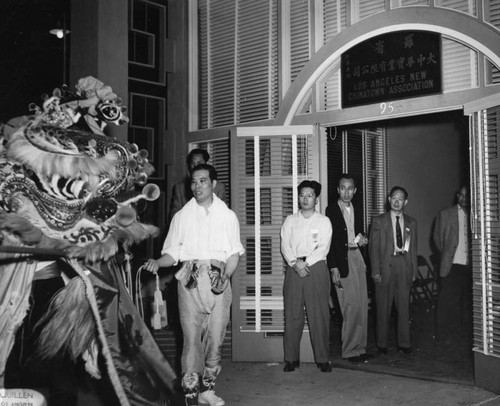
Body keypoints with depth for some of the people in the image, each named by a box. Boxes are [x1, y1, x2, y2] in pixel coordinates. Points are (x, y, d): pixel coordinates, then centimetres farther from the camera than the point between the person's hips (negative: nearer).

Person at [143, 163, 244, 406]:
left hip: (218, 281, 1)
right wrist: (157, 263, -12)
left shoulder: (228, 216, 12)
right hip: (190, 281, -1)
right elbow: (172, 253, 8)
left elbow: (234, 253, 9)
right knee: (192, 338, -5)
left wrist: (225, 275, -8)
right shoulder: (182, 216, 11)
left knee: (215, 338, 3)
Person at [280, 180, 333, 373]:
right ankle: (291, 358, 6)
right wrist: (295, 263, -11)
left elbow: (323, 248, -2)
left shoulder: (323, 221, 9)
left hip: (316, 268, -1)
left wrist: (306, 262, -13)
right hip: (294, 269, 2)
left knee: (319, 315, -3)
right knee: (292, 315, 0)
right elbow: (285, 246, 4)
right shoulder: (290, 221, 14)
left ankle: (322, 359, 4)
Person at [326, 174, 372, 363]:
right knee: (351, 306, -9)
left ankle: (360, 347, 15)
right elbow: (330, 241, -8)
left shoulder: (357, 212, 17)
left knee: (362, 305, 6)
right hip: (342, 261, -7)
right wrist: (334, 268, -14)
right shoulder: (332, 211, -3)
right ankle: (350, 350, 2)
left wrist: (362, 241, 3)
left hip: (357, 258, 7)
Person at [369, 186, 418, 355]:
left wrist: (414, 270, 6)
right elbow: (373, 248, 1)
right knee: (383, 308, 2)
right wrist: (375, 271, -7)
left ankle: (403, 343, 15)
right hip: (385, 266, -2)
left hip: (404, 266, 2)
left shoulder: (411, 223, 13)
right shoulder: (379, 221, 5)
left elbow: (413, 248, 13)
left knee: (404, 306, 5)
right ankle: (382, 344, 12)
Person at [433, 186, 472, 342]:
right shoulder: (445, 214, 4)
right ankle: (447, 334, 9)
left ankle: (464, 332, 21)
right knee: (449, 299, -1)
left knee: (467, 299, 9)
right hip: (451, 264, -2)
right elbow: (437, 237, 8)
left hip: (469, 265, 2)